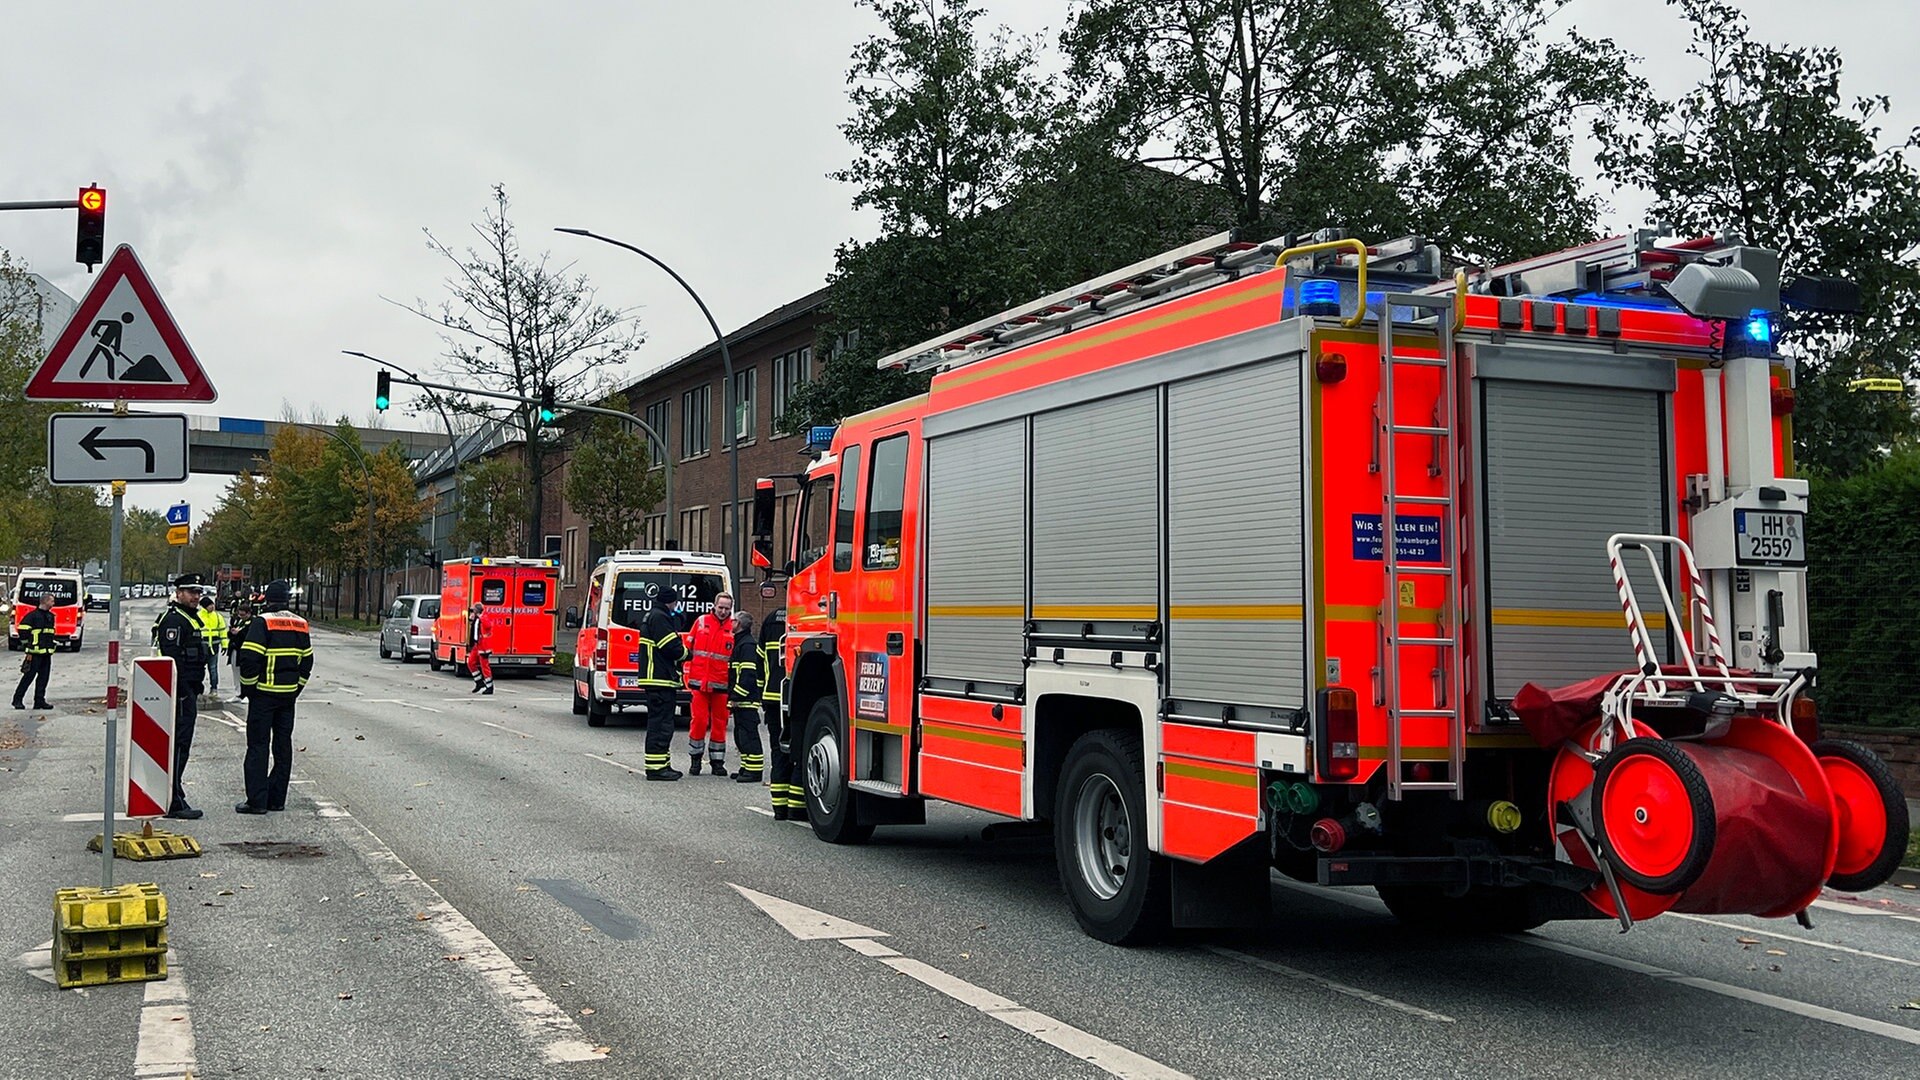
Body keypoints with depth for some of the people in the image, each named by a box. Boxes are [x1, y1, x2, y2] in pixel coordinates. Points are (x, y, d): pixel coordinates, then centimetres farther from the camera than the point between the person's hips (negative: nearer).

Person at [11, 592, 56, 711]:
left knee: (43, 678, 6)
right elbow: (22, 629, -11)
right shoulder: (33, 615, -10)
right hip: (35, 652, -7)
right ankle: (17, 700, 4)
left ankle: (39, 701, 10)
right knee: (29, 676, -4)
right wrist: (26, 643, -7)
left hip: (47, 652, 7)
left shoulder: (50, 616, 15)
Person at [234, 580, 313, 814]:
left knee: (258, 746, -2)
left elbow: (249, 659, -17)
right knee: (283, 746, 10)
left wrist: (249, 687, -5)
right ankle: (277, 799, 14)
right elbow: (307, 661, 13)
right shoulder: (300, 625, 8)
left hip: (264, 693, -5)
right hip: (289, 694, 6)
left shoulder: (262, 623, -11)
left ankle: (257, 800, -4)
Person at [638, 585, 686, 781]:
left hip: (659, 680, 11)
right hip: (660, 679, -11)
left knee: (661, 722, 15)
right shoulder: (659, 617, -13)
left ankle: (663, 764, 21)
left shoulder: (653, 616, 21)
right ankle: (656, 767, -10)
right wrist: (686, 653, -1)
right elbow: (672, 648, -18)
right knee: (661, 723, -10)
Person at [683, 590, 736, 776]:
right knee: (699, 719, -1)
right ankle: (696, 758, 13)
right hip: (699, 681, 0)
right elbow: (690, 646, 11)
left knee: (720, 722, 7)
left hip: (721, 683, 1)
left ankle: (717, 761, 15)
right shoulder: (701, 622, 5)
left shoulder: (734, 628, 4)